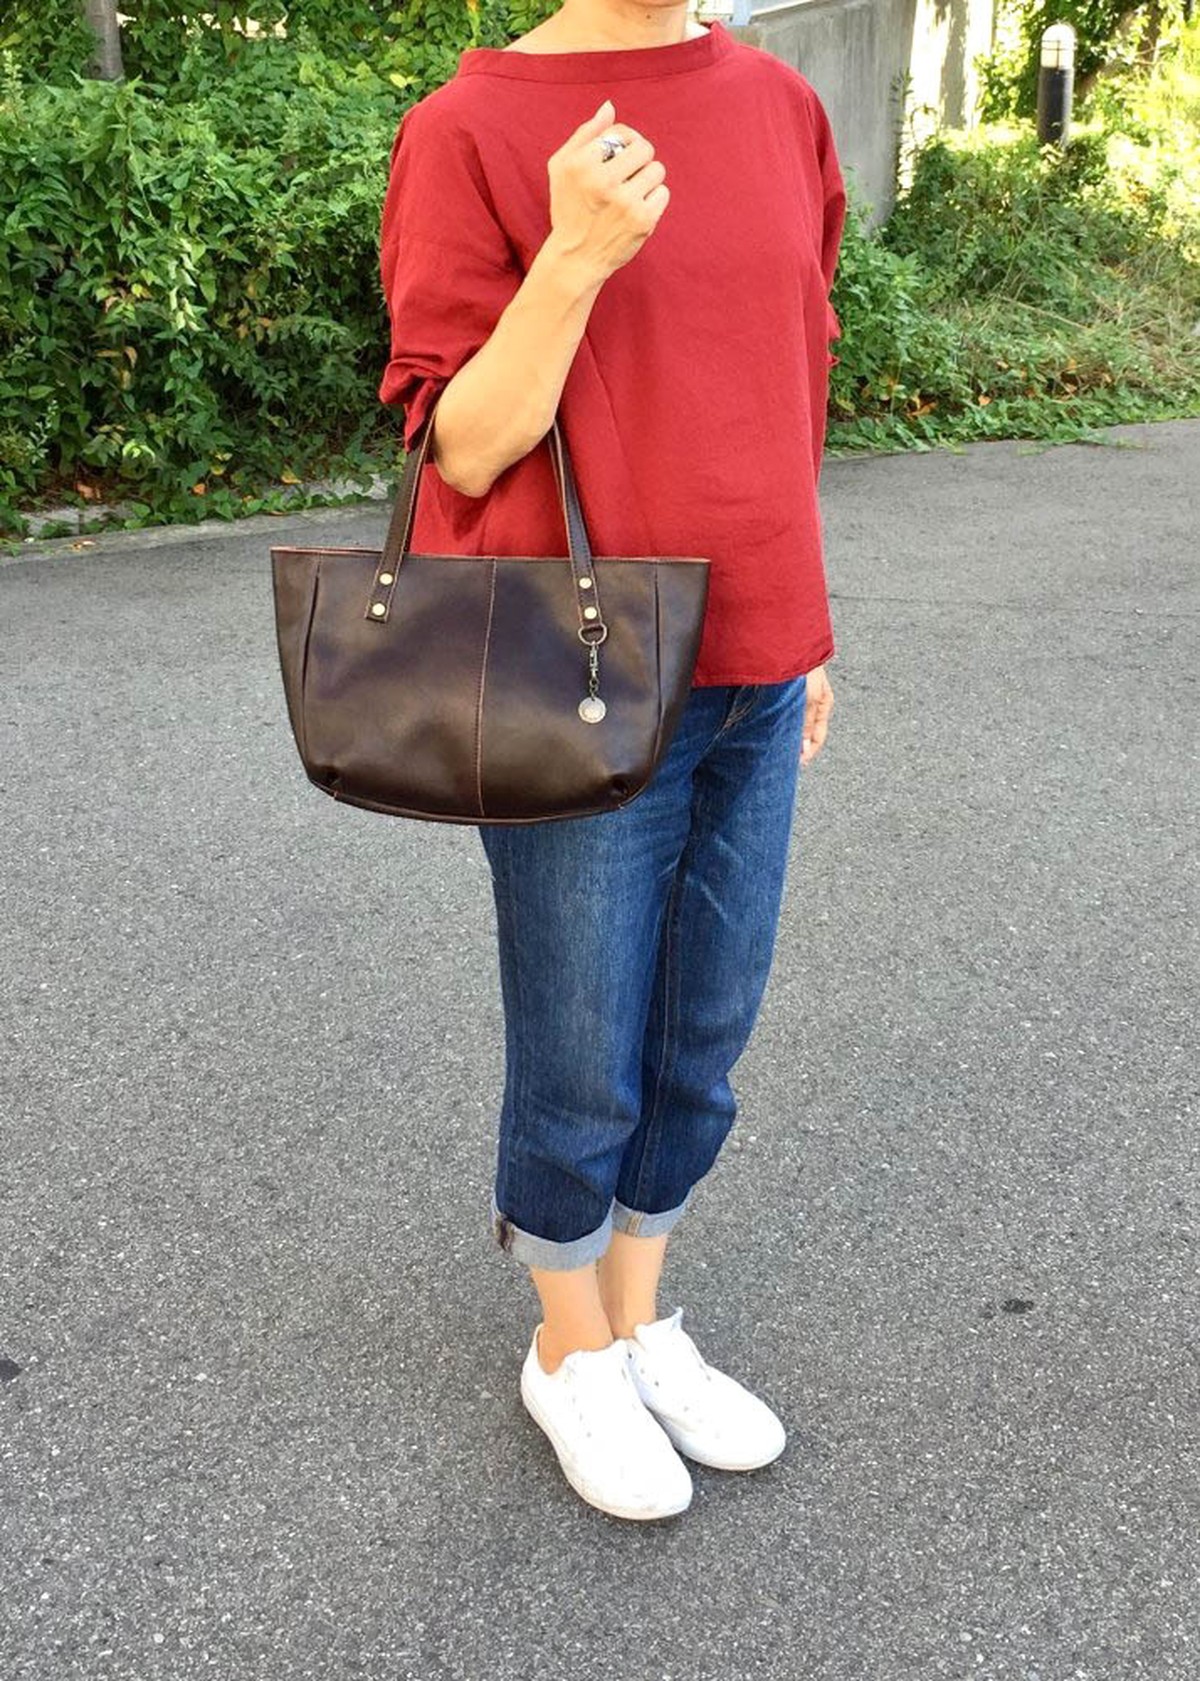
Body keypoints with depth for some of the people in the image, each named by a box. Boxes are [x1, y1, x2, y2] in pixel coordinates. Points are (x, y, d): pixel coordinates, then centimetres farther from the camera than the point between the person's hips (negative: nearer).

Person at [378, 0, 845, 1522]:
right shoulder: (472, 130, -7)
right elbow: (465, 447, -10)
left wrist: (803, 627, 16)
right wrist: (574, 256, -23)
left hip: (749, 678, 6)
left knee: (701, 1050, 15)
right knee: (585, 1068, 8)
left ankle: (642, 1328, 38)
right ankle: (570, 1354, 34)